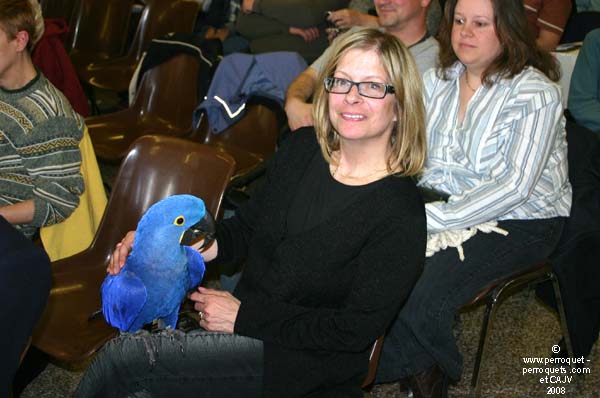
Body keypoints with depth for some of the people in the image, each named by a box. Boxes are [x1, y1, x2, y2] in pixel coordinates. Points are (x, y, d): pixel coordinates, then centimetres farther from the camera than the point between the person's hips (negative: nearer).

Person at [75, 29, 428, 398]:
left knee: (125, 358, -17)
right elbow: (245, 228, 12)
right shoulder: (302, 148, 1)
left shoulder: (401, 212, -18)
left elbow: (357, 330, -17)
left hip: (307, 360, -6)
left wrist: (243, 316, -15)